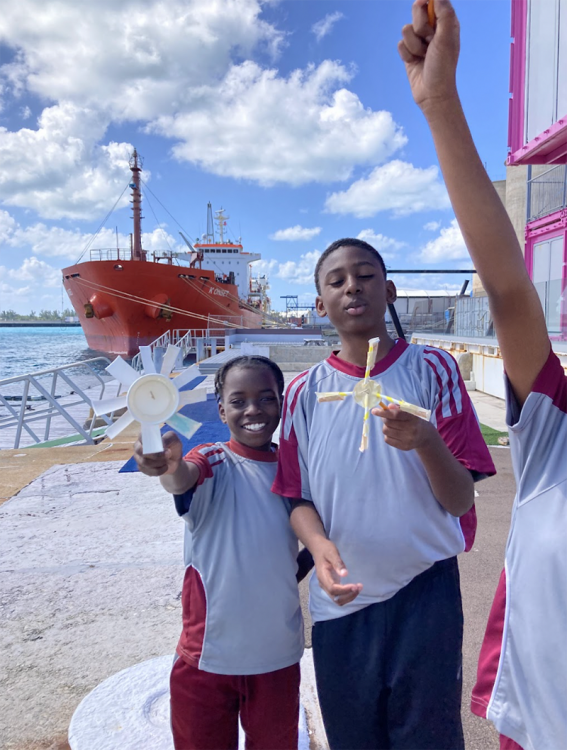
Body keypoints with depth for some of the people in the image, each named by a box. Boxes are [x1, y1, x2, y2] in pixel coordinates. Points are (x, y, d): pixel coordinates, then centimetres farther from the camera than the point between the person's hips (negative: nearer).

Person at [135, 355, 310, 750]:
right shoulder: (214, 462, -13)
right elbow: (185, 479, -37)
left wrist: (294, 573, -3)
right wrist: (168, 467, -58)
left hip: (279, 653, 3)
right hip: (208, 653, -3)